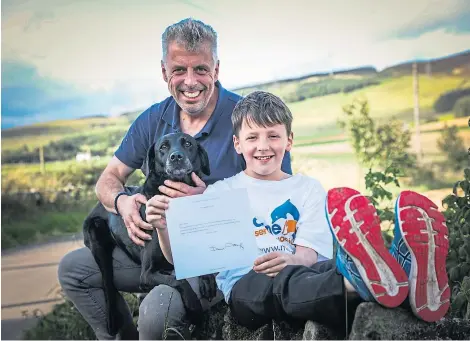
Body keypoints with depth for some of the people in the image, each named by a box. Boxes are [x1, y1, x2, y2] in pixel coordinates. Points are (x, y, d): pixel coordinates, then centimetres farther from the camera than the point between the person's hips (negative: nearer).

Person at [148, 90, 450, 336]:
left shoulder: (308, 189, 20)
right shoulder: (220, 192, 19)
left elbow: (310, 254, 4)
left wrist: (292, 260, -21)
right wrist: (164, 226, -9)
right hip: (244, 287, -2)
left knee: (330, 269, -35)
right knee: (281, 281, -38)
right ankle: (365, 283, -68)